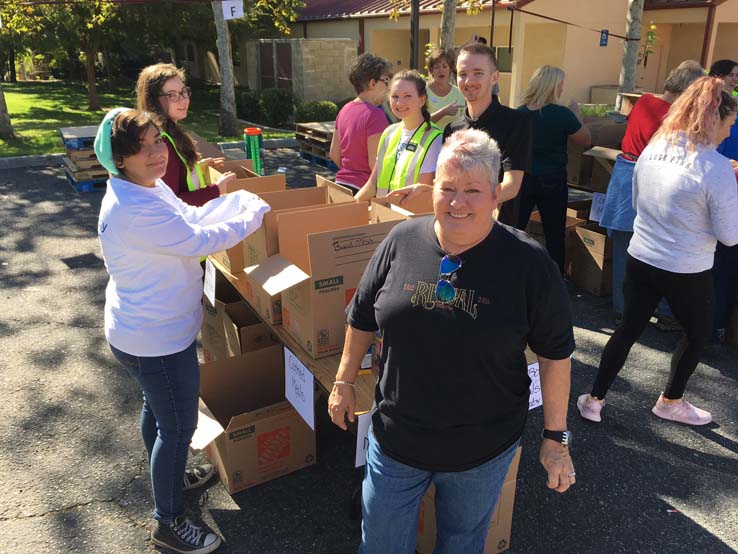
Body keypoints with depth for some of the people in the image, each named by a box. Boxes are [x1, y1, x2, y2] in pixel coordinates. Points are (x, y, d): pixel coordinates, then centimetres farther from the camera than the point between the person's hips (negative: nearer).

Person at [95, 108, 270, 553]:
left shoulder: (148, 187, 0)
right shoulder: (135, 210, -32)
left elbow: (190, 217, 9)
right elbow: (200, 240, -27)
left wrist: (240, 197, 3)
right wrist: (254, 216, -14)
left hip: (144, 328, 11)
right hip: (158, 338, -11)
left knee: (157, 407, 29)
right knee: (179, 425, 5)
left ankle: (167, 476, 55)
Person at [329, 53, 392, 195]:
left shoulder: (345, 110, 9)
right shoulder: (375, 114, -16)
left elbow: (334, 154, 14)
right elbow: (375, 163, -20)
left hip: (341, 182, 8)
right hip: (365, 189, -8)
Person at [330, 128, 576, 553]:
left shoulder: (529, 263, -16)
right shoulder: (402, 241, -8)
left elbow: (556, 354, -8)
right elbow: (363, 318, 5)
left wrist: (556, 438, -4)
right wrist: (344, 382, 12)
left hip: (483, 449, -2)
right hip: (395, 437, 2)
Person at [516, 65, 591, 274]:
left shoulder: (520, 113, -2)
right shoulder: (563, 114, -13)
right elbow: (586, 141, -1)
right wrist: (575, 115, 8)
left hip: (523, 179, 3)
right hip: (552, 181, -3)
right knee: (554, 235, 10)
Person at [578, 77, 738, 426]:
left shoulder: (651, 149, -1)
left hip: (640, 260, 5)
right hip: (687, 272, -5)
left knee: (628, 329, 17)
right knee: (698, 333, 21)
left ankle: (594, 400, 23)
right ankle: (670, 402, 36)